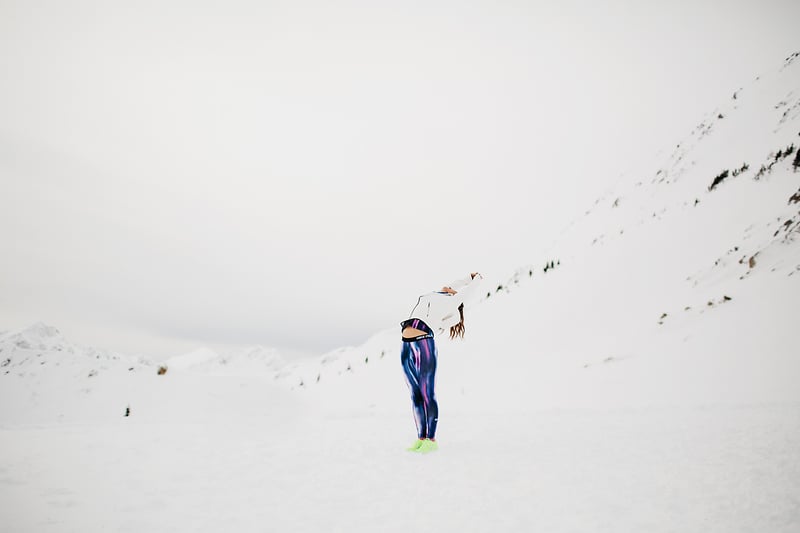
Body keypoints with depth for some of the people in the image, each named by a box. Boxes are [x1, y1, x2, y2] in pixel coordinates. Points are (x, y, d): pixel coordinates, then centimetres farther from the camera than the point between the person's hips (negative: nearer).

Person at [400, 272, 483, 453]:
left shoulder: (451, 303, 10)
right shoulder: (436, 298, 27)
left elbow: (469, 290, 20)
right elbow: (447, 288, 43)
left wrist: (476, 278, 40)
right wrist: (470, 277, 49)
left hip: (424, 345, -7)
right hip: (407, 348, 7)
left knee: (427, 394, -4)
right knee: (416, 395, 7)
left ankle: (431, 440, 3)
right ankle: (421, 438, 13)